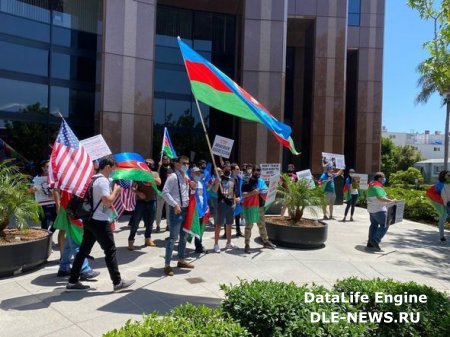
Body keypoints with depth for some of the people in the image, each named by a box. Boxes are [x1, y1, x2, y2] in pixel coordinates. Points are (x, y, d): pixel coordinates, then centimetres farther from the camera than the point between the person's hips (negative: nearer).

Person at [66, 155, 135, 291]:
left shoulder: (94, 179, 14)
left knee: (84, 250, 13)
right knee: (110, 251, -1)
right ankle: (117, 282, 6)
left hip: (91, 220, 10)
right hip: (100, 222, -10)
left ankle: (73, 282, 20)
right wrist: (115, 190, -9)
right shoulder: (103, 180, -17)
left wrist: (114, 192, 14)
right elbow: (108, 201, -23)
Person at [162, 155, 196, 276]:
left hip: (186, 209, 9)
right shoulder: (173, 177, -14)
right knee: (173, 238, -5)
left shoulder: (186, 178, 12)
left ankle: (181, 260, 30)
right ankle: (167, 265, 6)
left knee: (183, 236, 17)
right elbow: (165, 193, -20)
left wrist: (189, 201, 3)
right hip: (176, 210, -9)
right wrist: (175, 205, -21)